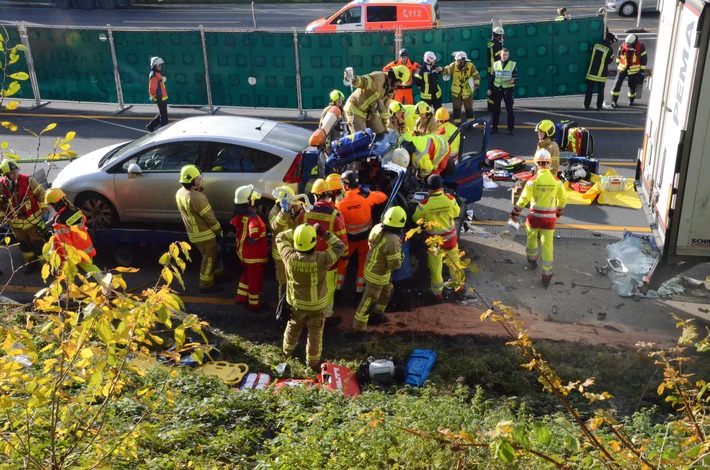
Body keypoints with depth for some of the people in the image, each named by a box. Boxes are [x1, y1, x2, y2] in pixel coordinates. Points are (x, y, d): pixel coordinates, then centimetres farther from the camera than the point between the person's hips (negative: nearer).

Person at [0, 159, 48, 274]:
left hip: (32, 220, -3)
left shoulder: (27, 180, -16)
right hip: (15, 222, 4)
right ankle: (31, 263, 36)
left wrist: (44, 207, -8)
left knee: (38, 243, 2)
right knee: (24, 244, 18)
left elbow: (40, 192, -7)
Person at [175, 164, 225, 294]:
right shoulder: (197, 197, -29)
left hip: (193, 233, 9)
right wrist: (219, 230, -5)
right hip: (204, 235, -9)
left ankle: (219, 273, 42)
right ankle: (206, 286, 21)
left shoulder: (180, 193, -1)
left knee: (215, 253, 26)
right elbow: (209, 217, -22)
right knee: (209, 259, 8)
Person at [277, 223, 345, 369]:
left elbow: (280, 238, -6)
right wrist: (325, 233, -15)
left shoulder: (289, 256, -26)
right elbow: (340, 247, -15)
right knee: (315, 333, 20)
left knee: (293, 327, 29)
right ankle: (313, 361, 36)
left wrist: (297, 231, -10)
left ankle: (287, 351, 52)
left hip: (296, 303, 3)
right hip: (316, 305, -3)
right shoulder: (321, 260, -32)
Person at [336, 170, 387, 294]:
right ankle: (360, 286, 27)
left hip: (349, 236, -1)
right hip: (365, 235, 1)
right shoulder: (367, 196, -19)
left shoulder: (340, 202, -22)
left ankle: (338, 283, 31)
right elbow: (384, 197, -1)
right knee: (363, 260, 19)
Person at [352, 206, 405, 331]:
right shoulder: (392, 240, -34)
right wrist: (400, 256, -5)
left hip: (372, 268, 9)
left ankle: (377, 314, 46)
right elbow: (395, 264, -26)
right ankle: (359, 325, 24)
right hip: (378, 274, -9)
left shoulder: (377, 228, -11)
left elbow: (370, 243, 8)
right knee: (370, 299, 9)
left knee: (388, 290, 29)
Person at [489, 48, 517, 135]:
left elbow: (516, 77, -2)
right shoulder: (495, 64, 6)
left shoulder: (513, 64, -2)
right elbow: (492, 77, 10)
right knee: (496, 109, 8)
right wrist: (490, 89, 5)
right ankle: (494, 127, 17)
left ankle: (511, 128, 6)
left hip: (508, 89, -3)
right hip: (497, 89, 3)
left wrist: (513, 80, -25)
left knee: (509, 109, 0)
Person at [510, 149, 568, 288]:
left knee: (532, 238, 26)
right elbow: (563, 199, 8)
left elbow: (524, 199, -13)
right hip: (550, 218, 1)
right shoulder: (556, 181, -4)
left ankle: (532, 259, 47)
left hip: (534, 216, -1)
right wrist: (559, 212, 25)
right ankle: (546, 275, 3)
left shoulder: (533, 180, -13)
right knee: (547, 245, 4)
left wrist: (515, 213, 1)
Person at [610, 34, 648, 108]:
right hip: (622, 68, 2)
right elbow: (619, 54, 13)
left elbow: (644, 59, -6)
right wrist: (618, 63, 18)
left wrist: (642, 70, -5)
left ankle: (631, 100, 30)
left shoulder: (641, 47, -14)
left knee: (632, 86, 7)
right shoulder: (623, 45, -8)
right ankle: (614, 100, -3)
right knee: (617, 83, -8)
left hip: (634, 70, -2)